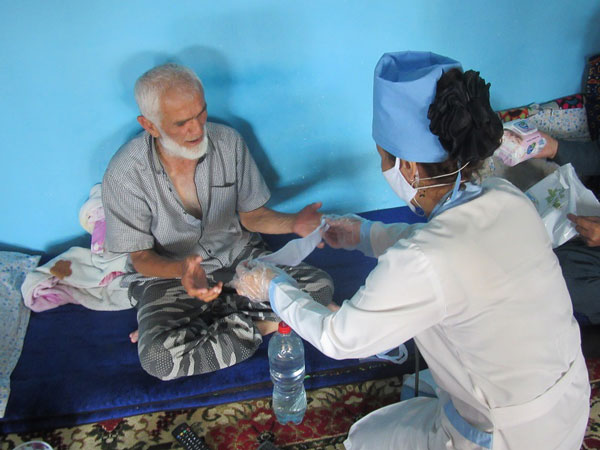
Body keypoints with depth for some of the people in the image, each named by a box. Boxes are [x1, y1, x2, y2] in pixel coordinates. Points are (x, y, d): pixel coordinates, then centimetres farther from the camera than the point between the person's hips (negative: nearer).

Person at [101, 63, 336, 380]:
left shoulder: (228, 143, -10)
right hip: (169, 273, -3)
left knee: (320, 286, -17)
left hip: (239, 257, 4)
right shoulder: (124, 174, -19)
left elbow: (250, 215, 0)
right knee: (158, 358, -32)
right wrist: (182, 270, -34)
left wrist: (293, 223, -22)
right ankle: (263, 324, -12)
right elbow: (141, 257, -11)